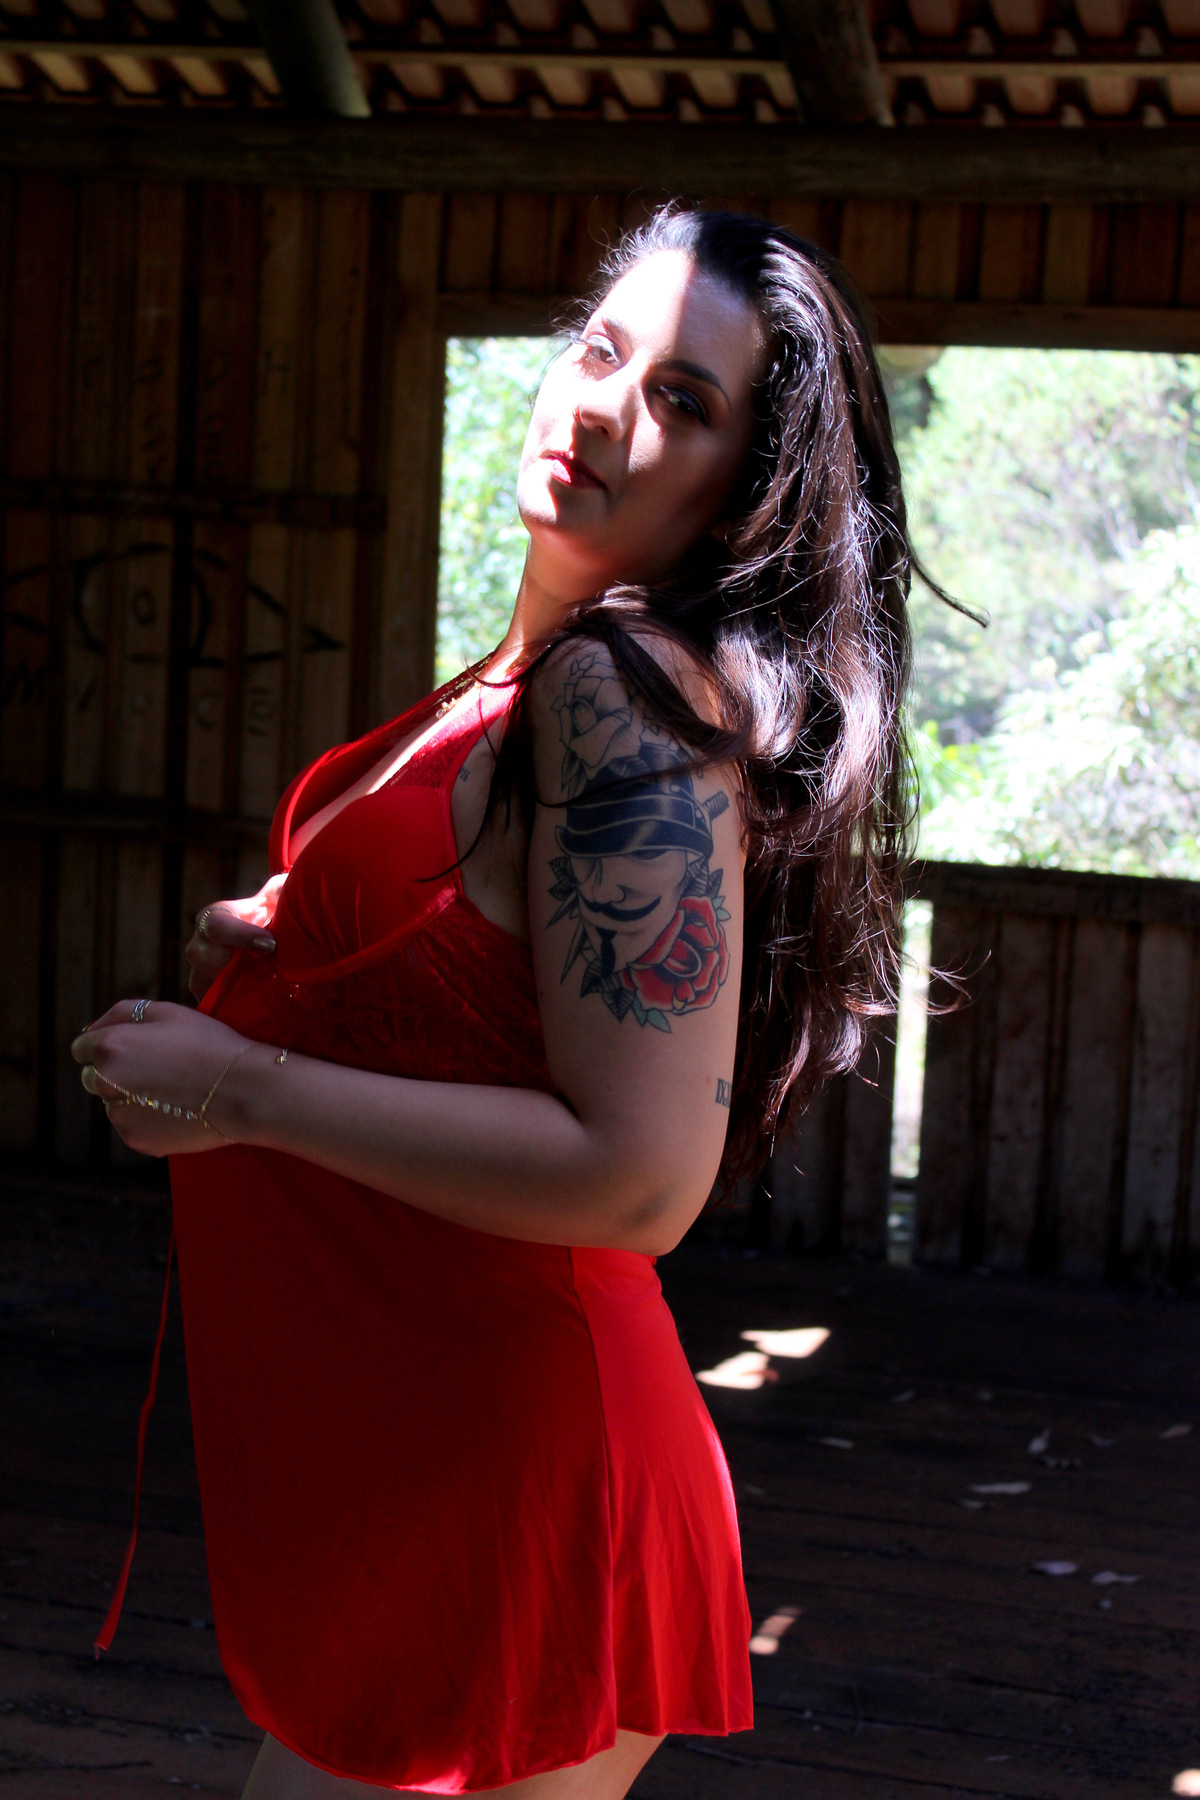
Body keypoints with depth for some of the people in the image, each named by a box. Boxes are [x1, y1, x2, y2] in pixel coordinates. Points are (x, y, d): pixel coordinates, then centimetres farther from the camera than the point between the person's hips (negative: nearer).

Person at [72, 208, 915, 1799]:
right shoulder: (550, 669, 8)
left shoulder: (631, 688, -21)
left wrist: (244, 1090, -20)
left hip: (495, 1501, -9)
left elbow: (639, 1177, -27)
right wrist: (282, 940, 6)